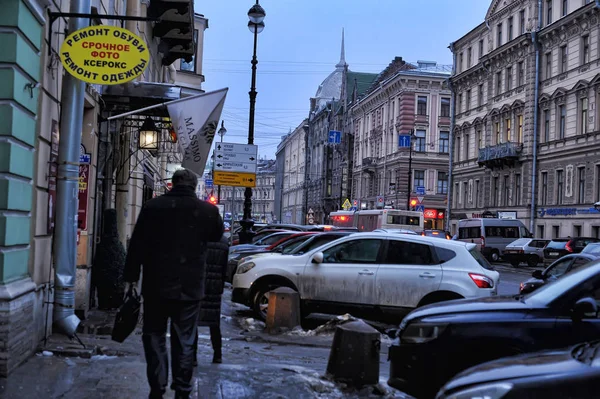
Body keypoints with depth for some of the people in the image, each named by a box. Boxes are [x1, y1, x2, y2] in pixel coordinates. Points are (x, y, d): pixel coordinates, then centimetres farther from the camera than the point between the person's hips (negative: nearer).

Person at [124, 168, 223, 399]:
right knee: (184, 341, 9)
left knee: (154, 337, 11)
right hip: (190, 288, 1)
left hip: (157, 286, -1)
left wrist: (131, 276, 6)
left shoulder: (153, 207, -5)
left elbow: (136, 245, -2)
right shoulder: (208, 211, -3)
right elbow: (217, 236, 18)